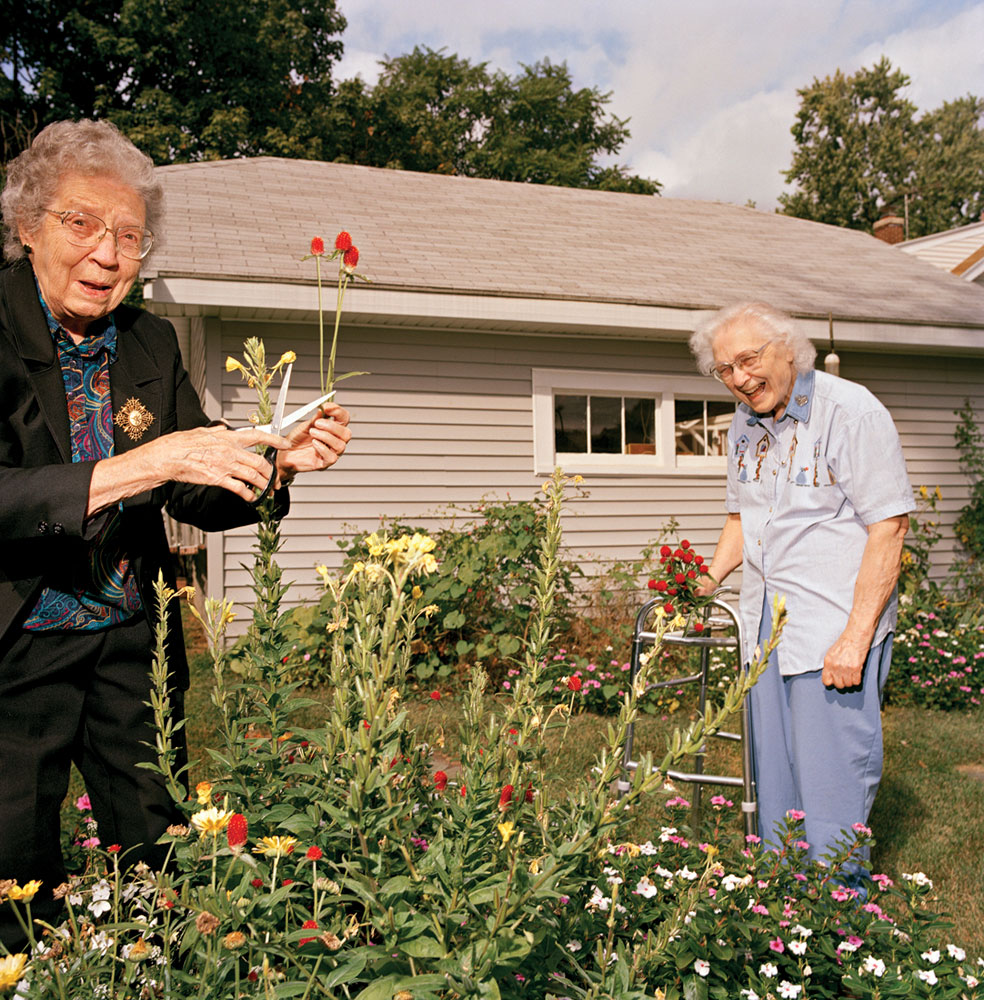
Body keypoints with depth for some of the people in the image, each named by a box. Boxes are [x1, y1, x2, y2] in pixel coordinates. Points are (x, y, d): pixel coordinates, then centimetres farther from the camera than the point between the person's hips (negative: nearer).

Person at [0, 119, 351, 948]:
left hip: (133, 644, 4)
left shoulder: (151, 344, 5)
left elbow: (200, 502, 5)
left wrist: (279, 462, -13)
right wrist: (143, 465, -31)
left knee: (164, 861, 9)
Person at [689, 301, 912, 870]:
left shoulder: (852, 411, -13)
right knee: (774, 778, 15)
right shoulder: (745, 424, 10)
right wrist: (706, 581, 7)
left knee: (833, 785, -2)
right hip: (765, 625, 7)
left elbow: (888, 527, -16)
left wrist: (856, 636, -20)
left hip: (838, 629, -7)